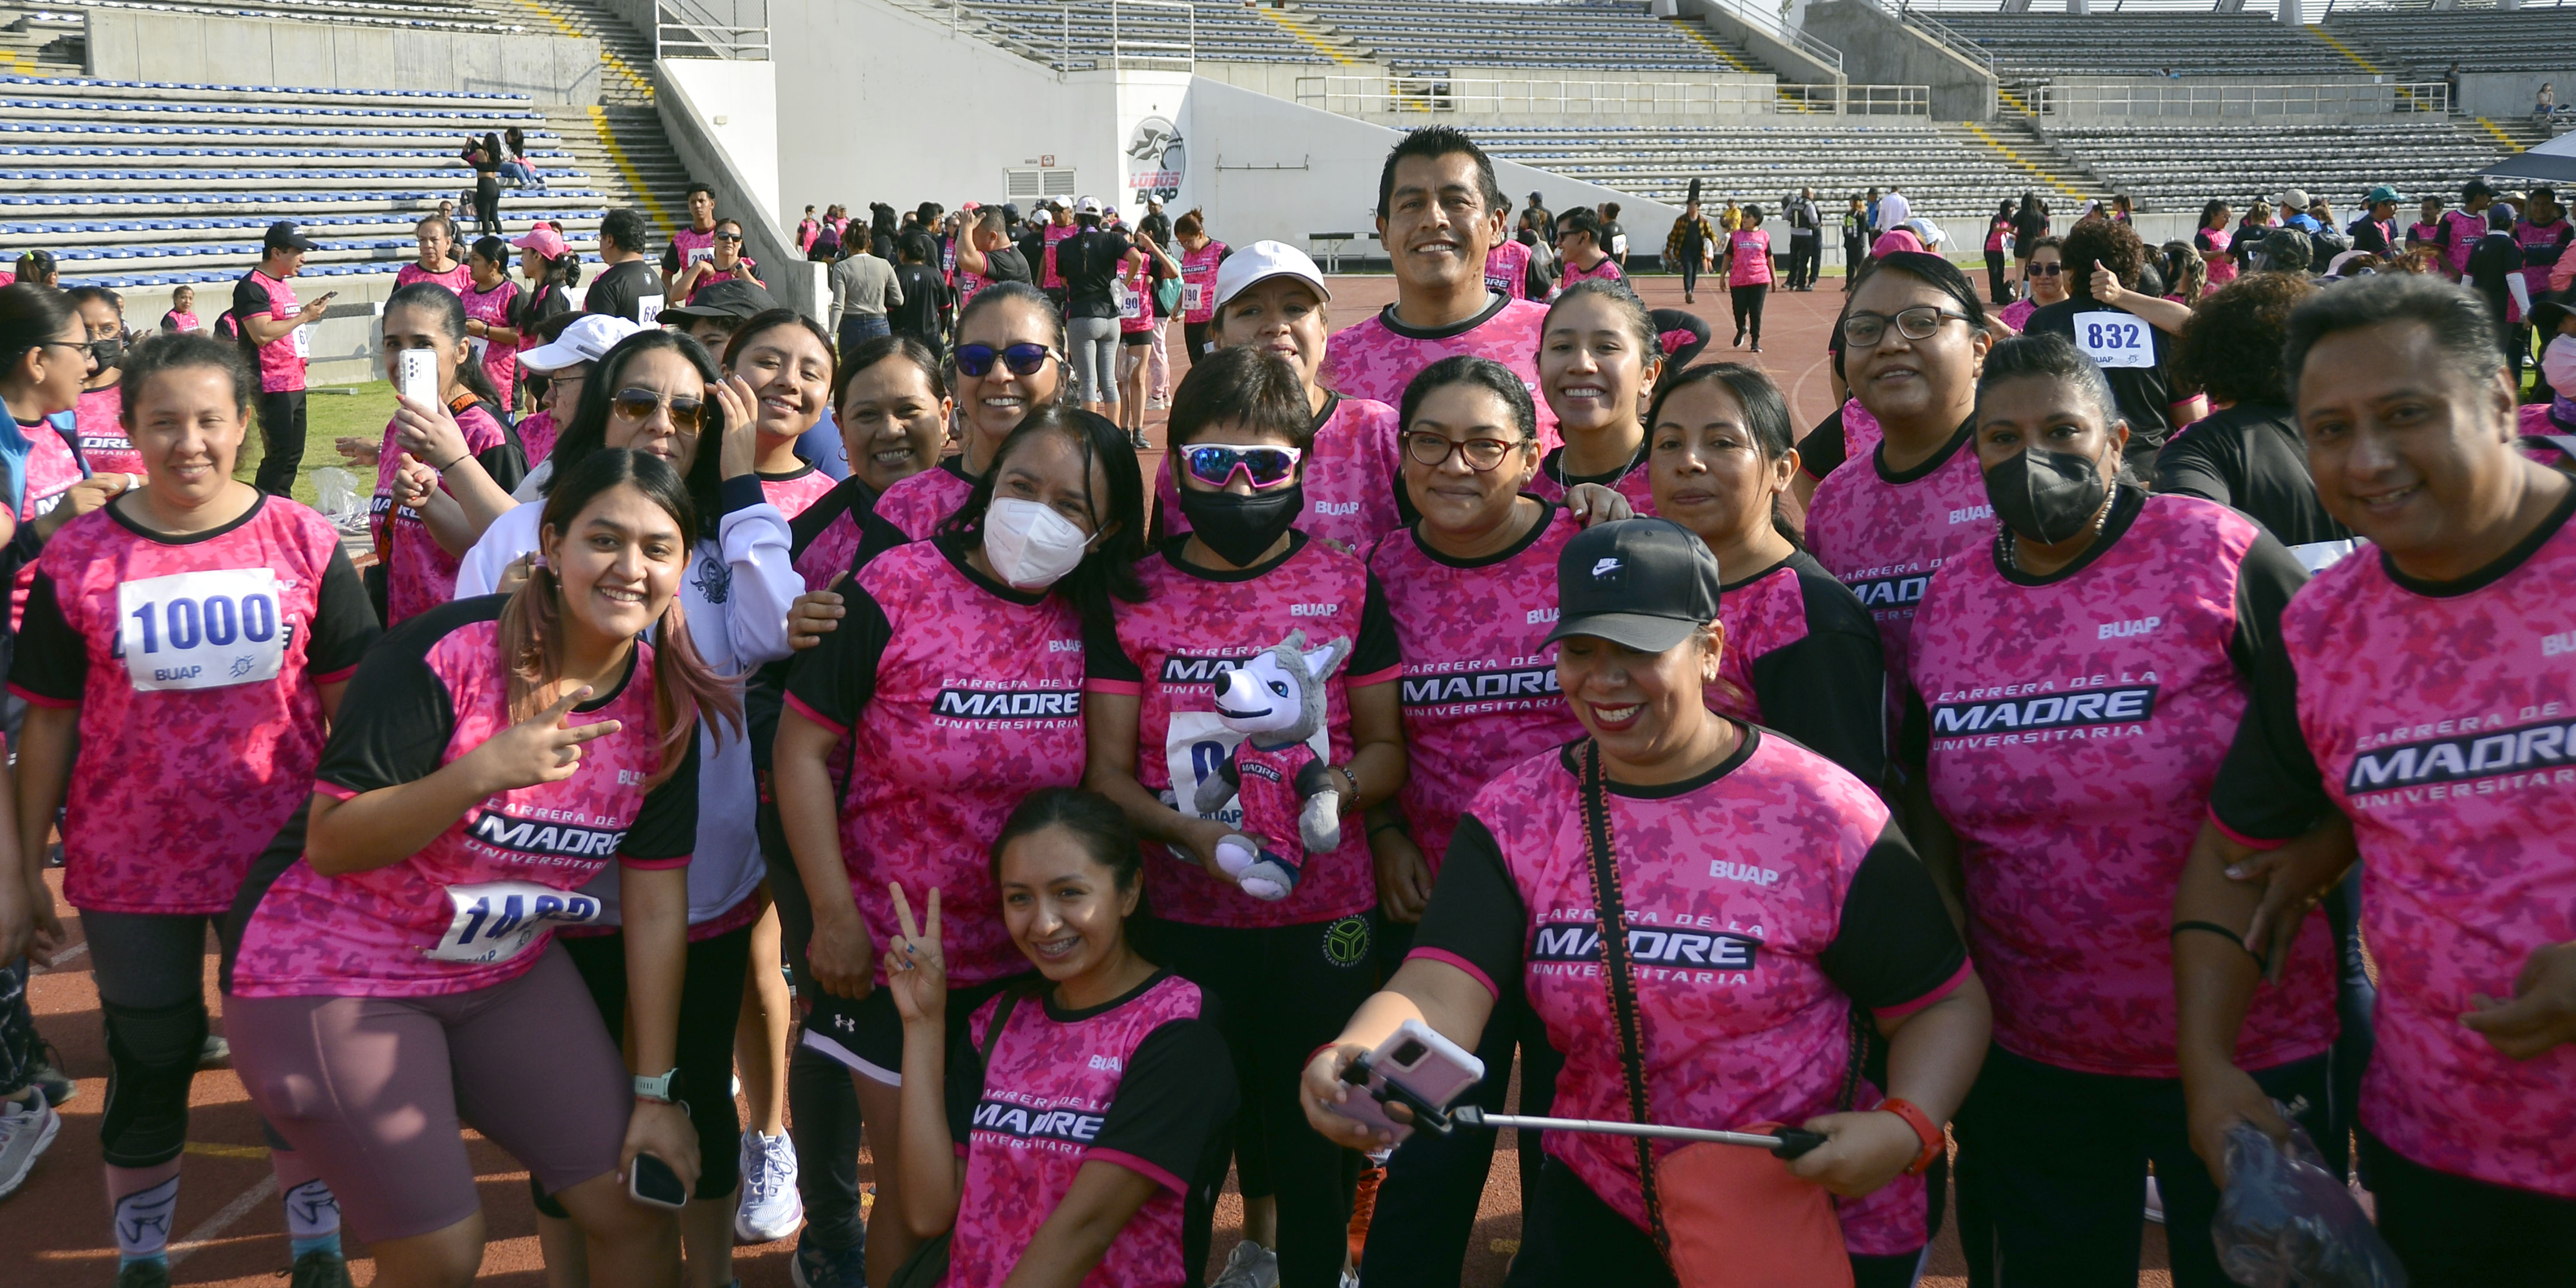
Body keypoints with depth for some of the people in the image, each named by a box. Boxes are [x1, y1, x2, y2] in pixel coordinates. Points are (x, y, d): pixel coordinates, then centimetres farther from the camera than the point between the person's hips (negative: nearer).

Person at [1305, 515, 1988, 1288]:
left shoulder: (1822, 815, -14)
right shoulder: (1516, 816, -6)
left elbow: (1945, 1002, -7)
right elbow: (1438, 995, -19)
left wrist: (1903, 1131, -26)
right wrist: (1350, 1065, -41)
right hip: (1602, 1213, 3)